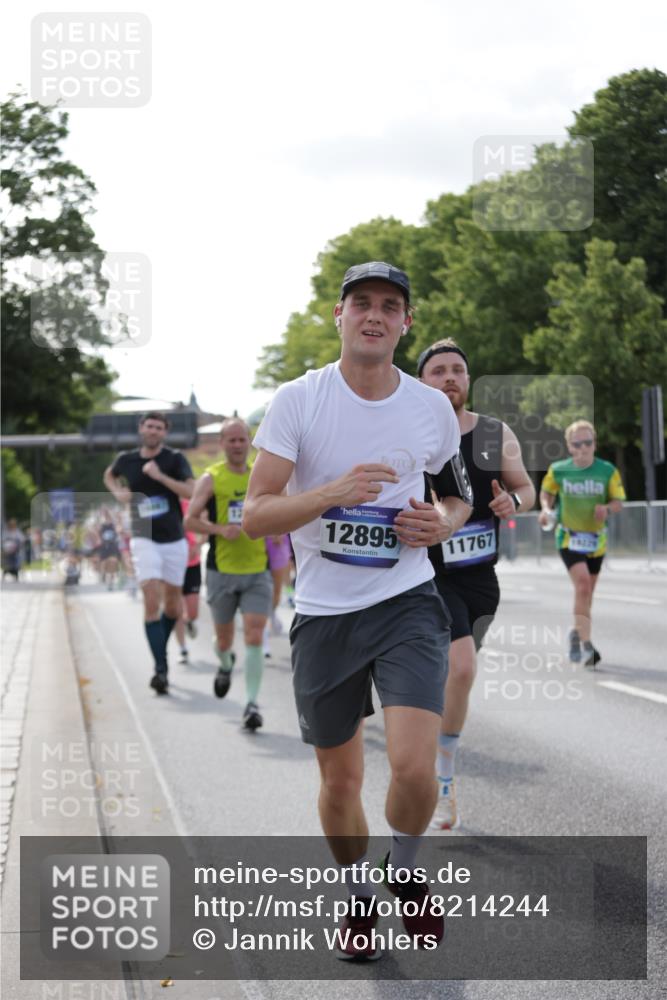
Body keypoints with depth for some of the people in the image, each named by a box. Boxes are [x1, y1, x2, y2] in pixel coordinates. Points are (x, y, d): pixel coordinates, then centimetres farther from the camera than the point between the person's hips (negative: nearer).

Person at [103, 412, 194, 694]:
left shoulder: (175, 459, -4)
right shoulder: (126, 460, 3)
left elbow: (192, 492, -17)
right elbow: (109, 476, 26)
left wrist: (160, 476, -24)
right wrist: (118, 492, 5)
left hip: (175, 540, 1)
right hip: (145, 540, -1)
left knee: (172, 605, 11)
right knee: (152, 603, -14)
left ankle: (161, 647, 37)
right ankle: (161, 668, -16)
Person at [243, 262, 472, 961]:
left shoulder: (433, 408, 3)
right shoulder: (297, 400, -5)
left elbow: (458, 495, 19)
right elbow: (255, 516, -9)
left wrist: (441, 523, -4)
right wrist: (333, 492, -25)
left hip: (407, 603, 1)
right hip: (324, 612, 0)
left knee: (414, 768, -16)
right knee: (340, 780, 8)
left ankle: (405, 873, 16)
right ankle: (357, 896, 35)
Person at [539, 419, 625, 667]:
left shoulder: (608, 471, -5)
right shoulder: (558, 470, -5)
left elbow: (619, 502, 0)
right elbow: (546, 492, 12)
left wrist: (607, 508, -22)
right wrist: (546, 508, -7)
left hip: (596, 538, 3)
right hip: (569, 537, -3)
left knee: (586, 591, 13)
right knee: (582, 584, -21)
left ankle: (578, 633, 38)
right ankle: (586, 644, -21)